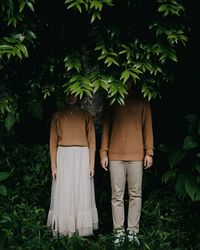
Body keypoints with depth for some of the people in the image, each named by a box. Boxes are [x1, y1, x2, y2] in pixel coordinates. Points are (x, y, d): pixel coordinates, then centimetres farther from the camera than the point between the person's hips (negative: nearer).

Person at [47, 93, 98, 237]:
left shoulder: (86, 115, 7)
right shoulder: (58, 116, 9)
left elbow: (91, 141, 3)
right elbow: (53, 142, 5)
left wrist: (91, 164, -4)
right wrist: (54, 166, -2)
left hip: (82, 157, 0)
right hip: (63, 157, 0)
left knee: (82, 193, 1)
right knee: (64, 195, 0)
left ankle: (82, 229, 7)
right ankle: (63, 230, 6)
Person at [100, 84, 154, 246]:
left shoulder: (142, 102, 9)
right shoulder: (112, 103, 11)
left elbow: (147, 127, 6)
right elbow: (106, 128, 10)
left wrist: (149, 152, -2)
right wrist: (103, 153, 3)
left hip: (136, 156, 0)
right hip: (115, 156, 1)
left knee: (135, 195, 1)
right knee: (117, 196, 1)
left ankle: (132, 231, 8)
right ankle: (119, 232, 6)